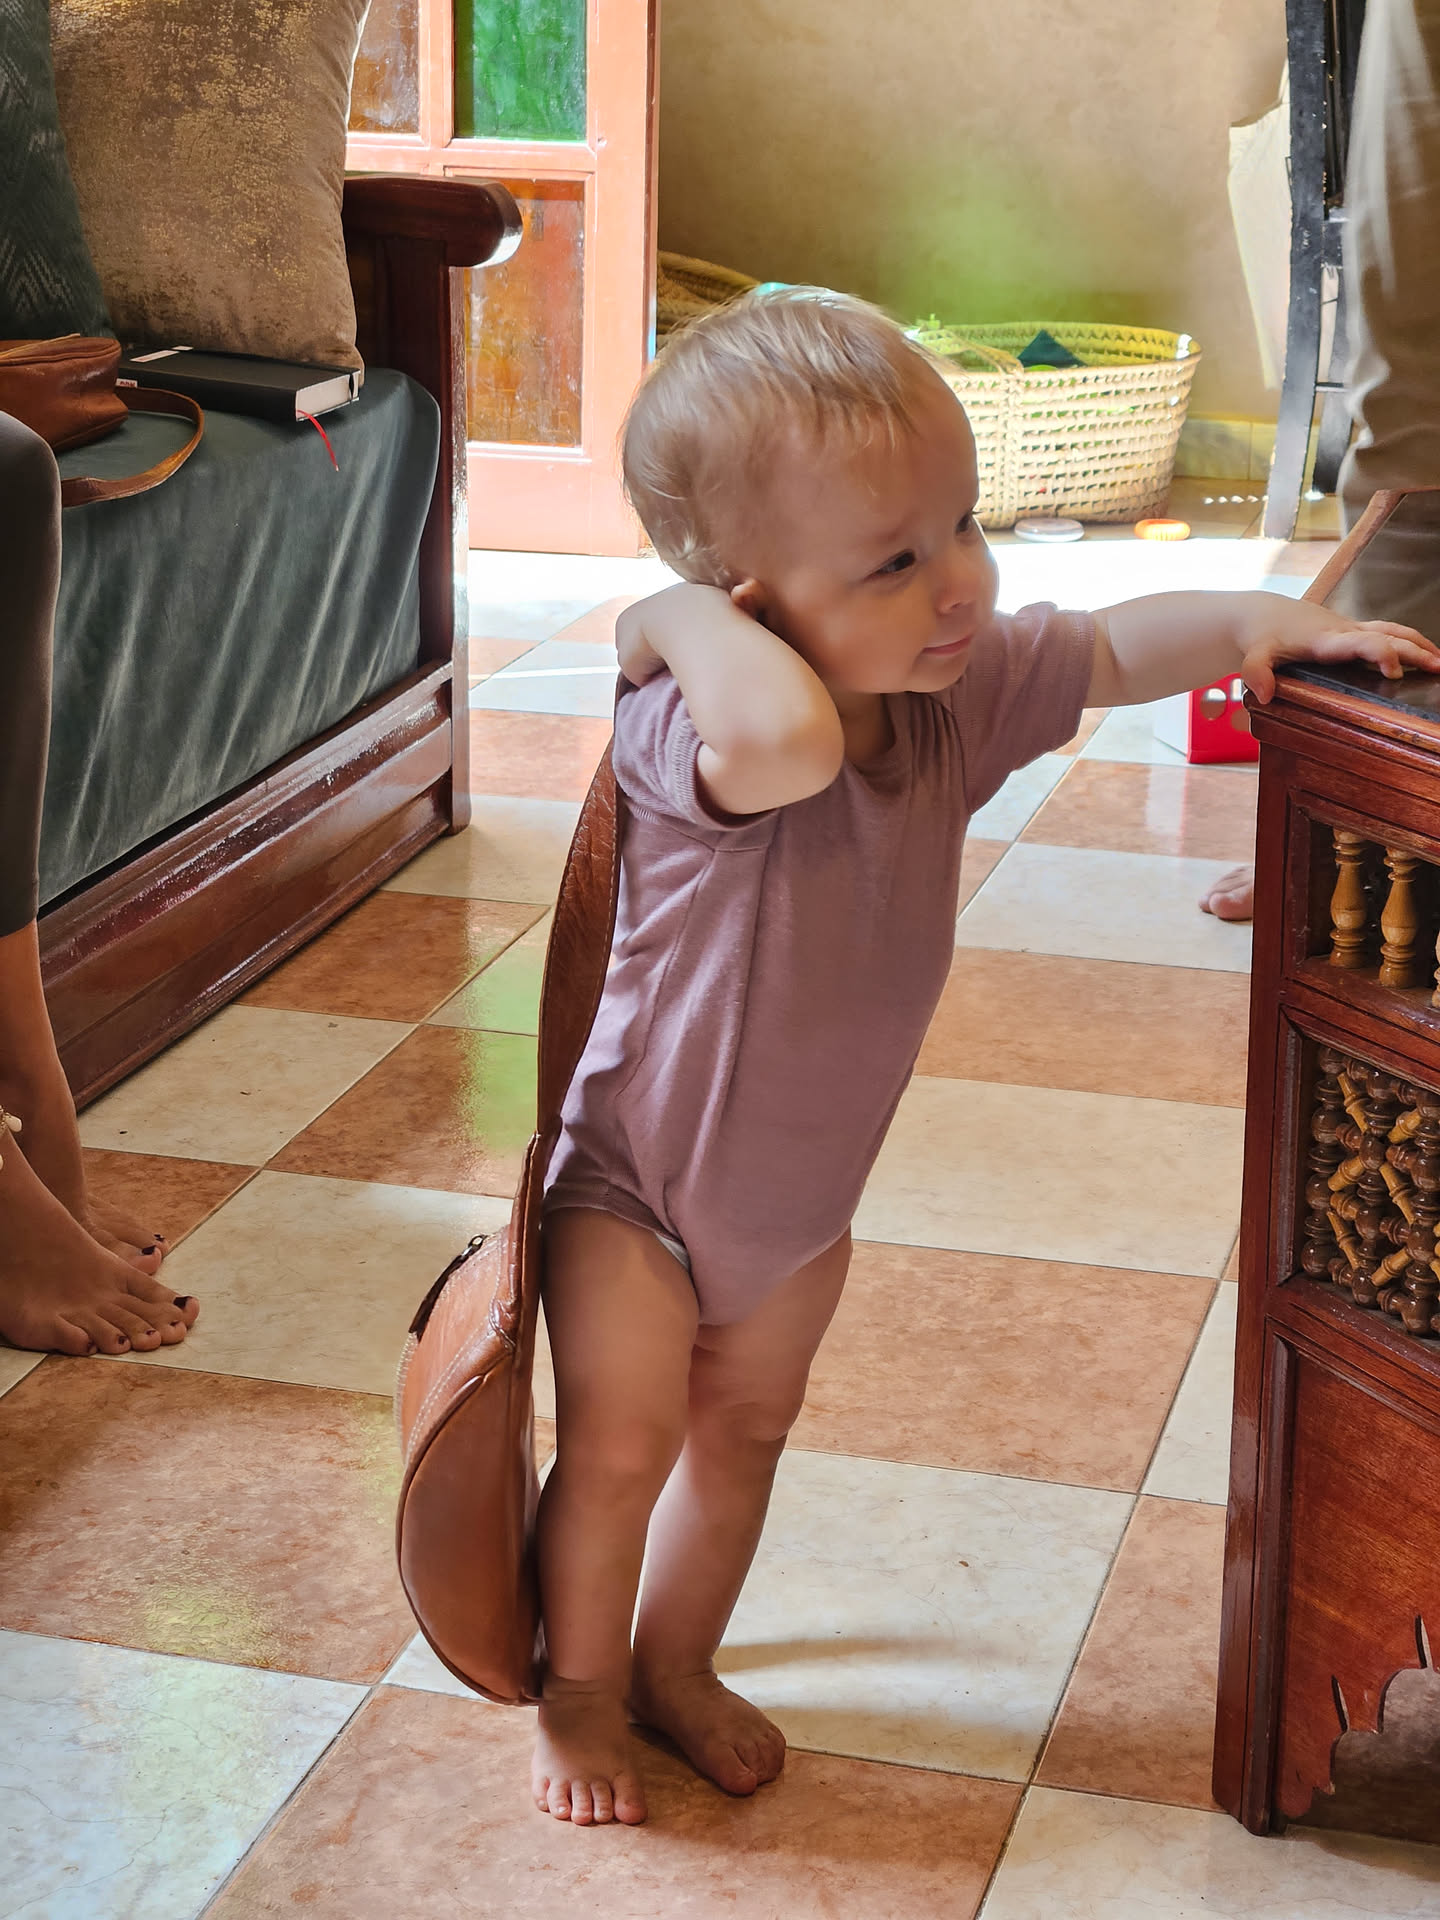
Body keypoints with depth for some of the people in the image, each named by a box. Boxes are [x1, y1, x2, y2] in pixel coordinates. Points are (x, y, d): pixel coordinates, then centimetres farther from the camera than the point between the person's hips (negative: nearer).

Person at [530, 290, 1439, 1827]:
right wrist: (678, 616, -45)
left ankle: (677, 1663, 43)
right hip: (633, 1171, -6)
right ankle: (582, 1694, 28)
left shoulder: (958, 690, -17)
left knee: (745, 1429, 20)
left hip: (802, 1183, 6)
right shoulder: (697, 735, -38)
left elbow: (1114, 650, 1)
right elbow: (784, 732, -63)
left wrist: (1256, 624, -16)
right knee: (622, 1444, 1)